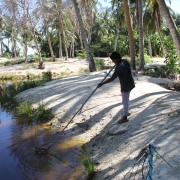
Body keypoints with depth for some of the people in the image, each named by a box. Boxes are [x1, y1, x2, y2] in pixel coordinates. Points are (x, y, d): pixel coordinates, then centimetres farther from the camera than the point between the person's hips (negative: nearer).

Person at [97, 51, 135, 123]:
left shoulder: (119, 67, -28)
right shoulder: (125, 61, 0)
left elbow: (112, 78, -28)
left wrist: (102, 84, -22)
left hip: (125, 86, -10)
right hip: (129, 83, 10)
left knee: (125, 101, 3)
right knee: (126, 100, 25)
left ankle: (125, 117, 14)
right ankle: (126, 112, 41)